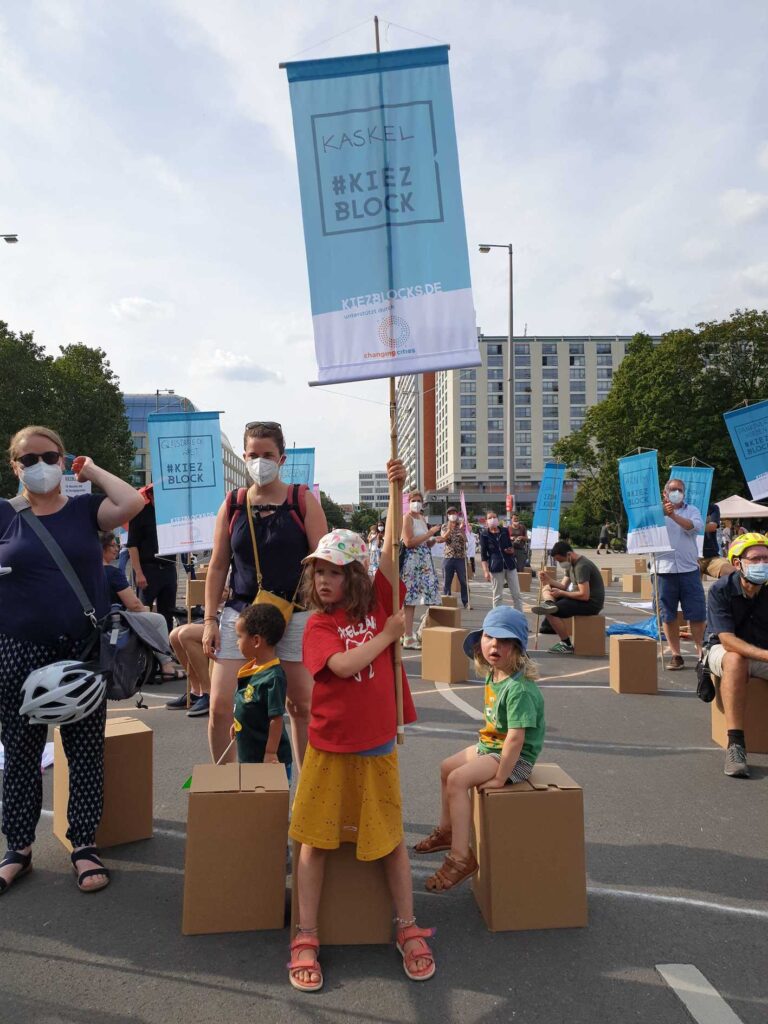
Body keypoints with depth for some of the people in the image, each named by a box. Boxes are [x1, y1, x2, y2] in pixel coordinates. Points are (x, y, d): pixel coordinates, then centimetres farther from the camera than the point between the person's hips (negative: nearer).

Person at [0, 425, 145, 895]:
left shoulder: (85, 508, 1)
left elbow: (133, 503, -16)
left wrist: (91, 469, -6)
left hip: (84, 650, 0)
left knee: (86, 751, 8)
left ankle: (85, 846, 22)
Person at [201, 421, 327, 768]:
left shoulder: (302, 501, 0)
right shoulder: (232, 504, 6)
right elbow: (217, 566, 9)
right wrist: (211, 619, 4)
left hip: (294, 615, -2)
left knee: (302, 705, 7)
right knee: (221, 705, -3)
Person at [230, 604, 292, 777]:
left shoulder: (273, 677, -24)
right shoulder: (252, 668, 2)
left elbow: (277, 718, -23)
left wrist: (270, 754, -20)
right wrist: (237, 724, 24)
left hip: (267, 760, -9)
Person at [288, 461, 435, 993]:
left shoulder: (377, 602, 0)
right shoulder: (318, 625, -6)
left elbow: (390, 548, -6)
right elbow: (343, 664, -24)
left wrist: (396, 488, -10)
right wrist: (388, 635, -16)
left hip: (378, 745, 2)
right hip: (331, 747, -1)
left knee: (391, 838, 11)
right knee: (316, 840, 7)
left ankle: (409, 930, 25)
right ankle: (306, 939, 19)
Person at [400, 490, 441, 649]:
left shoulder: (422, 518, 18)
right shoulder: (407, 518, -7)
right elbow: (409, 542, -18)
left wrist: (431, 541, 2)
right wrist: (429, 533, -14)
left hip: (423, 561, 8)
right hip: (411, 560, -8)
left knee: (413, 599, 10)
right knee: (410, 600, -7)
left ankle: (408, 633, 16)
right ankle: (408, 638, -6)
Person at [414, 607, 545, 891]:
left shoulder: (519, 688, -29)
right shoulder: (491, 675, 0)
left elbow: (515, 737, -31)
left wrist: (499, 778, -26)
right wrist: (484, 748, 11)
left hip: (515, 757, -10)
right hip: (489, 746, 10)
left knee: (458, 780, -22)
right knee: (447, 767, 19)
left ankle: (461, 857, -13)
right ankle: (447, 830, 40)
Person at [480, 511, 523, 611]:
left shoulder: (505, 531, 6)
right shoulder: (484, 535, -2)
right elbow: (483, 555, -3)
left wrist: (512, 550, -7)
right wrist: (486, 571, -12)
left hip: (510, 564, 3)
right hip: (495, 567, -3)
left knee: (516, 594, 5)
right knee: (497, 596, 4)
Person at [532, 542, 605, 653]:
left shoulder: (581, 567, -22)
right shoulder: (571, 564, 10)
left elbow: (584, 596, -28)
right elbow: (563, 585, 9)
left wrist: (561, 593, -18)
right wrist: (549, 580, -10)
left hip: (591, 603, -10)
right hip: (580, 597, 10)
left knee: (551, 613, -23)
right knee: (546, 588, 8)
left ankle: (567, 645, -11)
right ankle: (549, 603, -21)